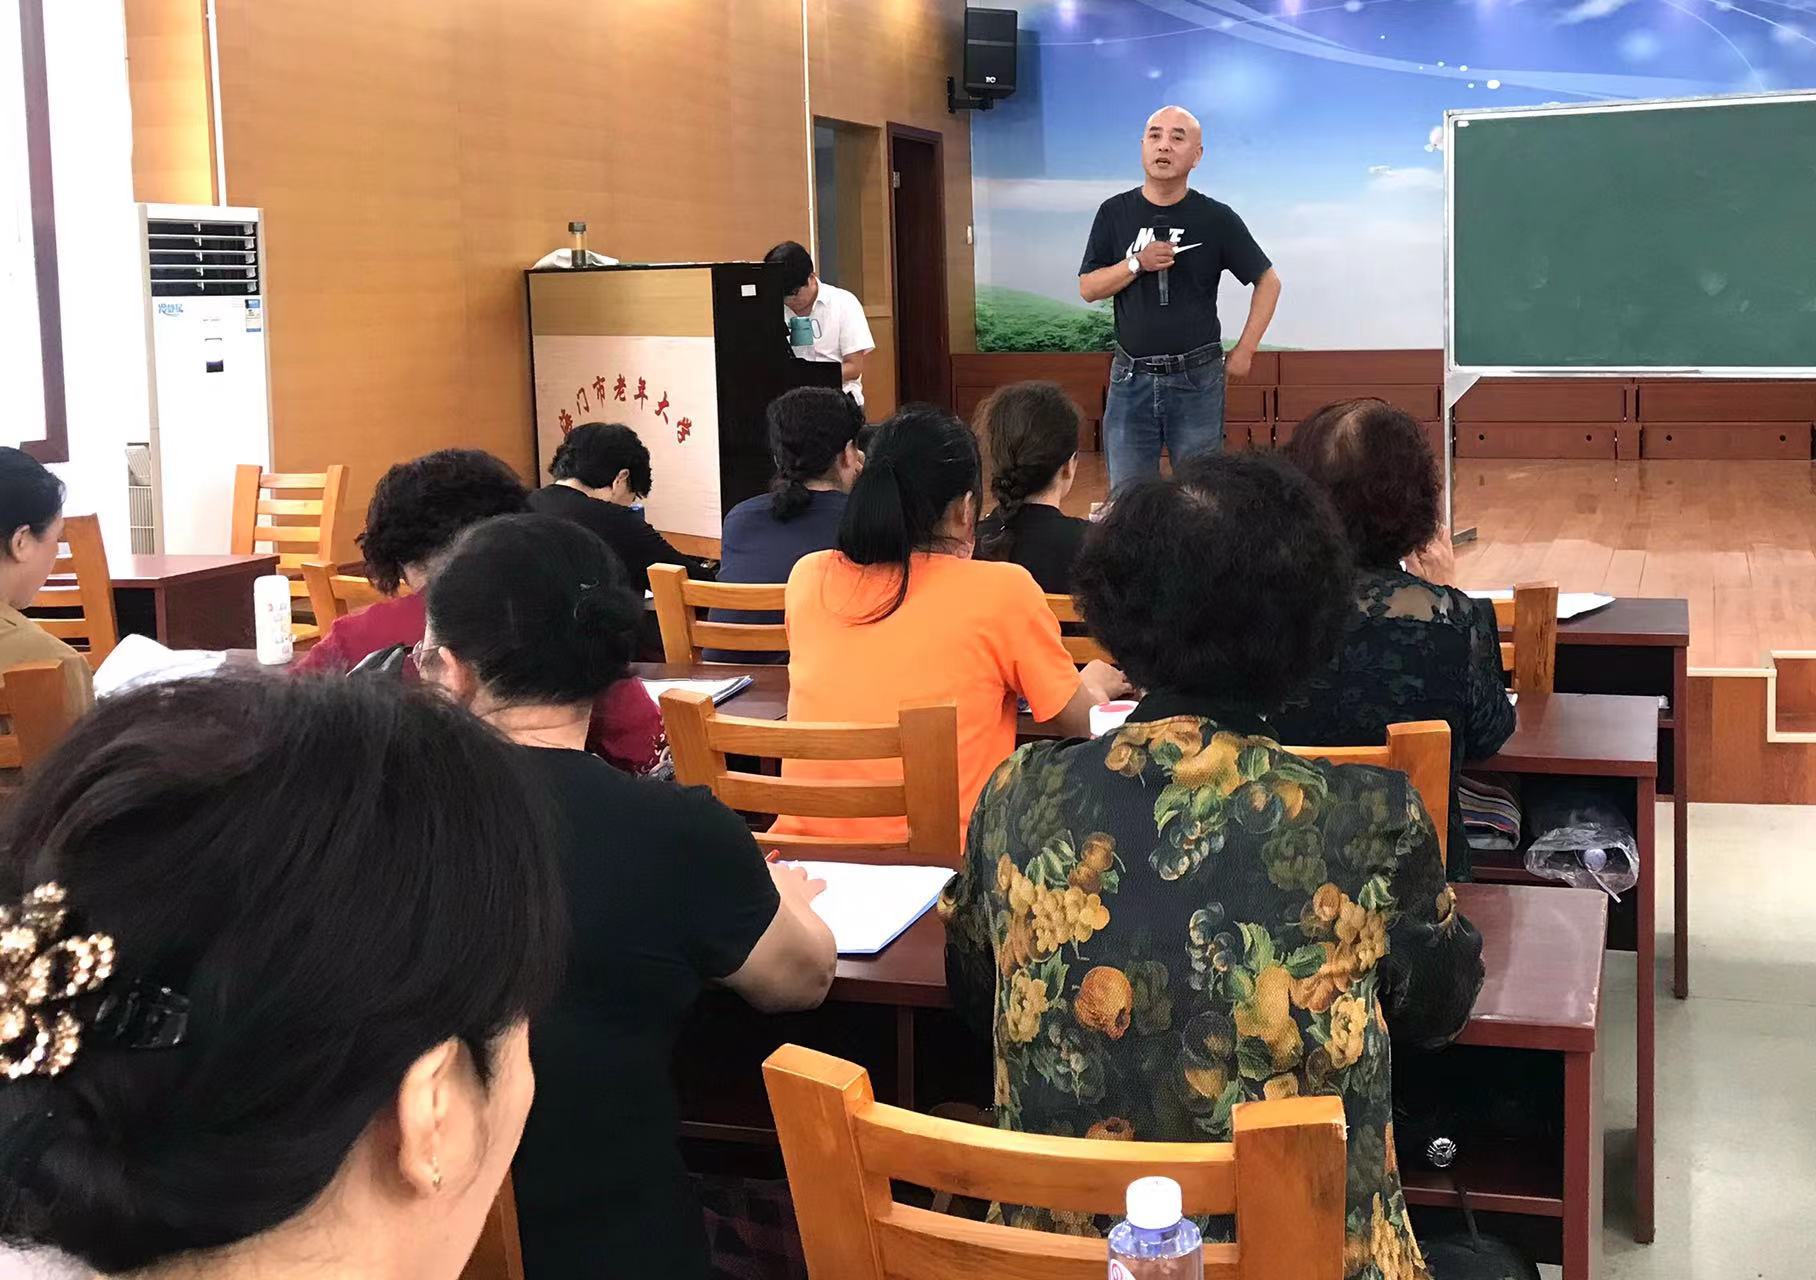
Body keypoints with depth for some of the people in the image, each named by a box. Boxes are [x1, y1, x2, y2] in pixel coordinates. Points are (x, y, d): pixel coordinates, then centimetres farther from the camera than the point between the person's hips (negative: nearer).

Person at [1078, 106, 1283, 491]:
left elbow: (1268, 281, 5)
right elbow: (1088, 288, 2)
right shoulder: (1115, 213, 3)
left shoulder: (1216, 218, -3)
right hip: (1132, 376, 2)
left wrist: (1244, 351, 0)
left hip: (1197, 377, -2)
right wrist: (1137, 263, -14)